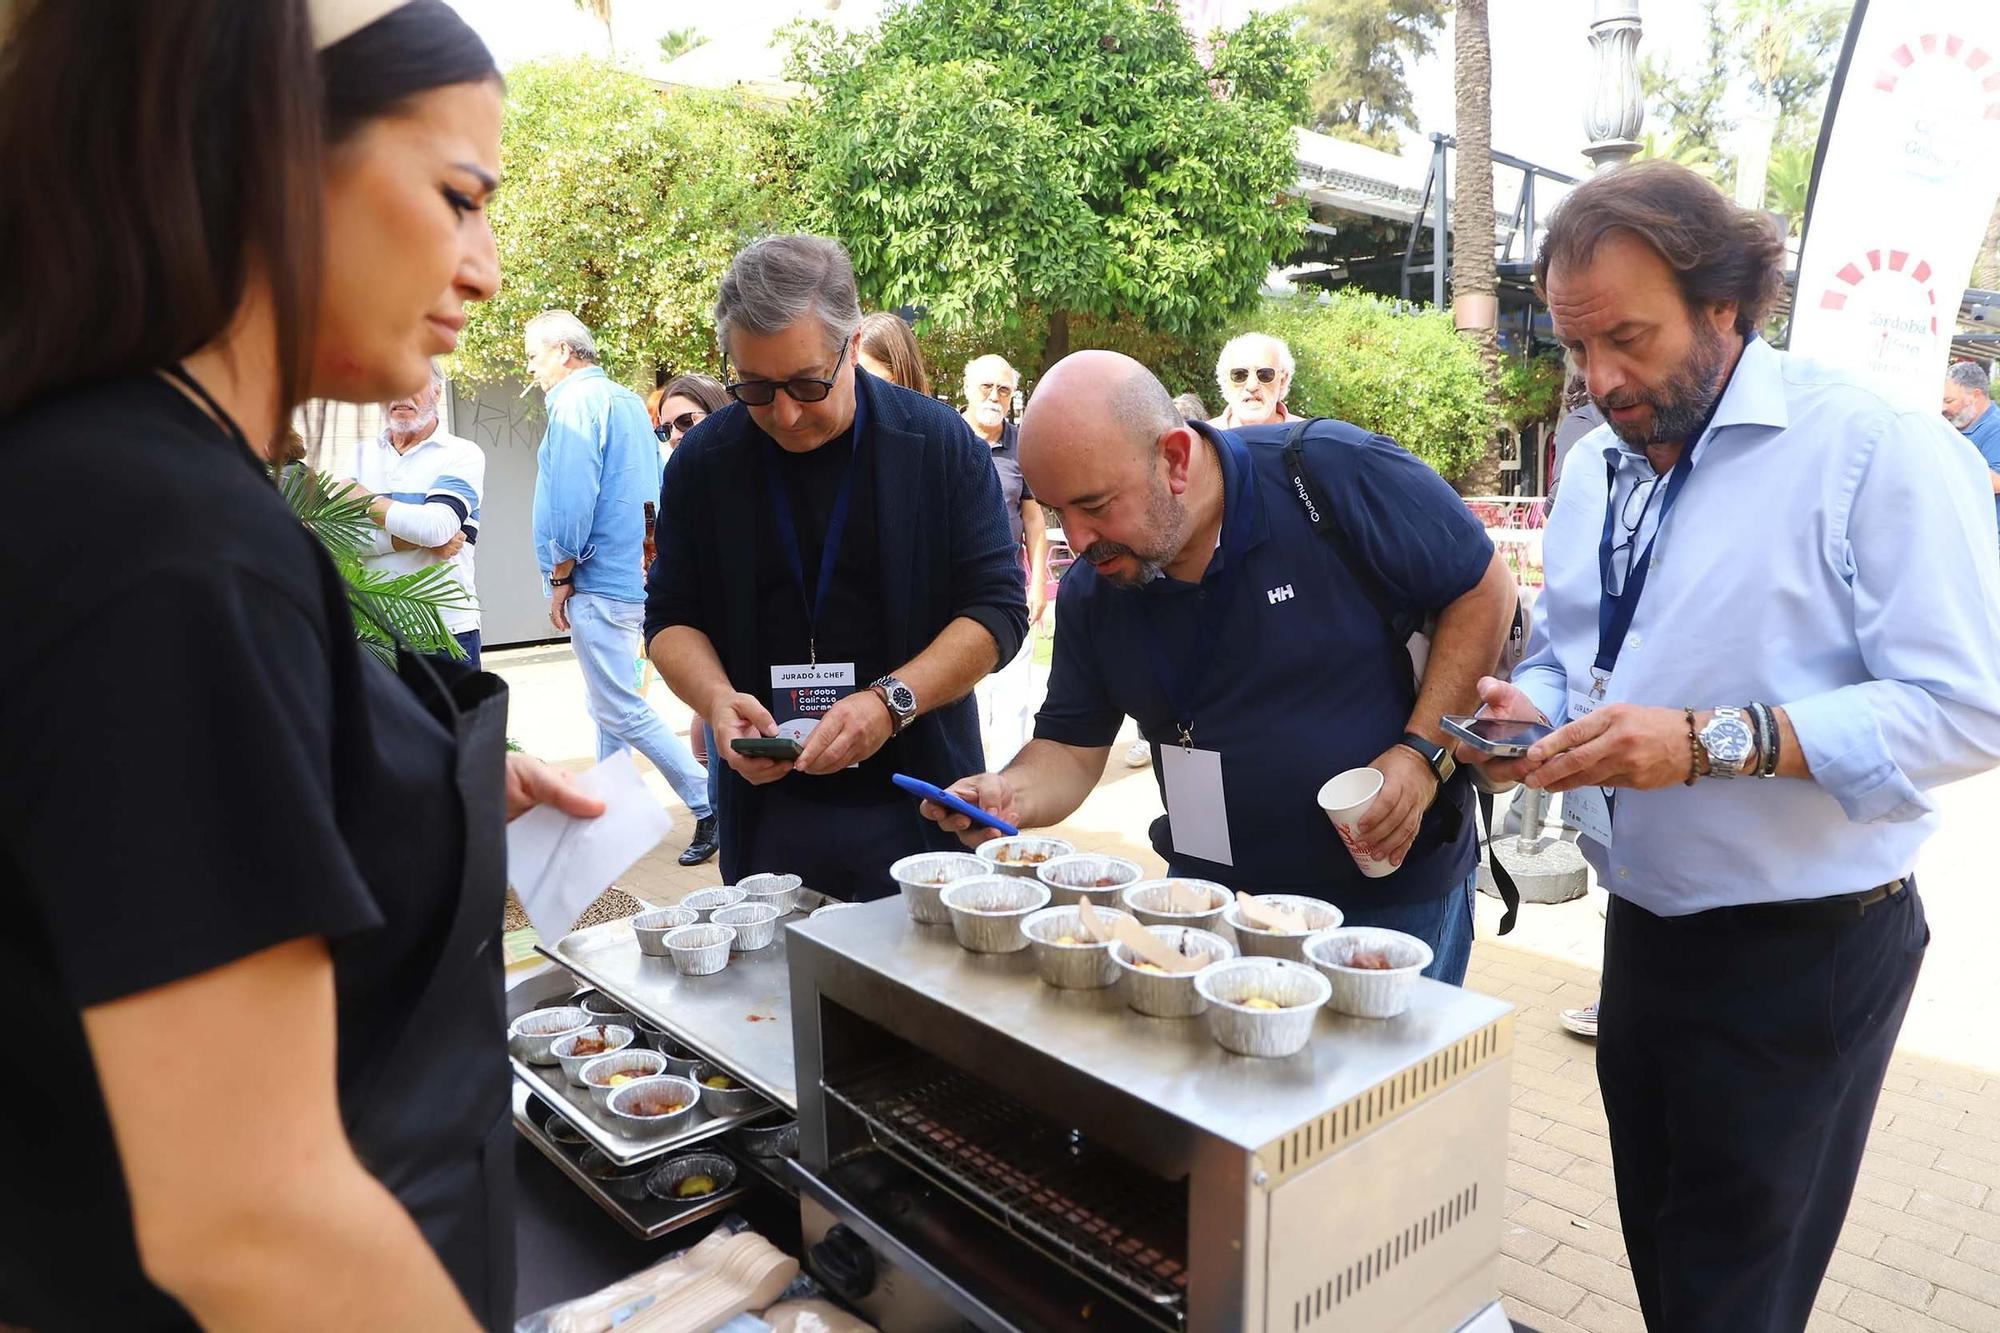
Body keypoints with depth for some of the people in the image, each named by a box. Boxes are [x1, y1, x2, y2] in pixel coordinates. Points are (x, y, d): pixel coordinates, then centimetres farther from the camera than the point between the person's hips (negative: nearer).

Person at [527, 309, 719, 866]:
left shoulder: (575, 402, -12)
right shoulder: (630, 401, 16)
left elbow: (572, 497, -20)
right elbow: (651, 491, 20)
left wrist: (561, 577, -11)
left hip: (599, 585, -10)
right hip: (633, 578, 10)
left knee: (621, 711, -7)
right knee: (607, 706, 16)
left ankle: (710, 805, -5)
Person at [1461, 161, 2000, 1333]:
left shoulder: (1878, 452, -16)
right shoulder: (1596, 465, 6)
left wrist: (1718, 742, -30)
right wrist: (1530, 710, -6)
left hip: (1807, 955, -6)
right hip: (1646, 928, 7)